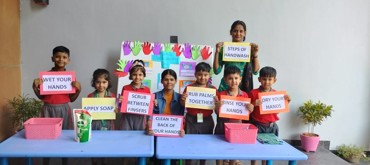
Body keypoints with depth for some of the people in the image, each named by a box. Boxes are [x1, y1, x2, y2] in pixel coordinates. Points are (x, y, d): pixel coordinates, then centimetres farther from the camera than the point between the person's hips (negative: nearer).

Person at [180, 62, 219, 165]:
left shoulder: (213, 89, 1)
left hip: (207, 121, 1)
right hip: (191, 120, -1)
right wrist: (183, 100, -20)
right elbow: (184, 105, 1)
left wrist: (216, 103, -17)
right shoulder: (189, 87, -2)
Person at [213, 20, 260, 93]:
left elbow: (255, 71, 0)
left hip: (243, 88, 0)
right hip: (226, 88, 0)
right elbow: (217, 71, -1)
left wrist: (255, 54, -11)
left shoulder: (249, 49, 2)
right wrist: (217, 52, -9)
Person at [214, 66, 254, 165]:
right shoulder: (221, 95, -8)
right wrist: (218, 106, -24)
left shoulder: (244, 95, -2)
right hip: (222, 126, -1)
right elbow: (218, 113, -5)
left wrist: (250, 110, -15)